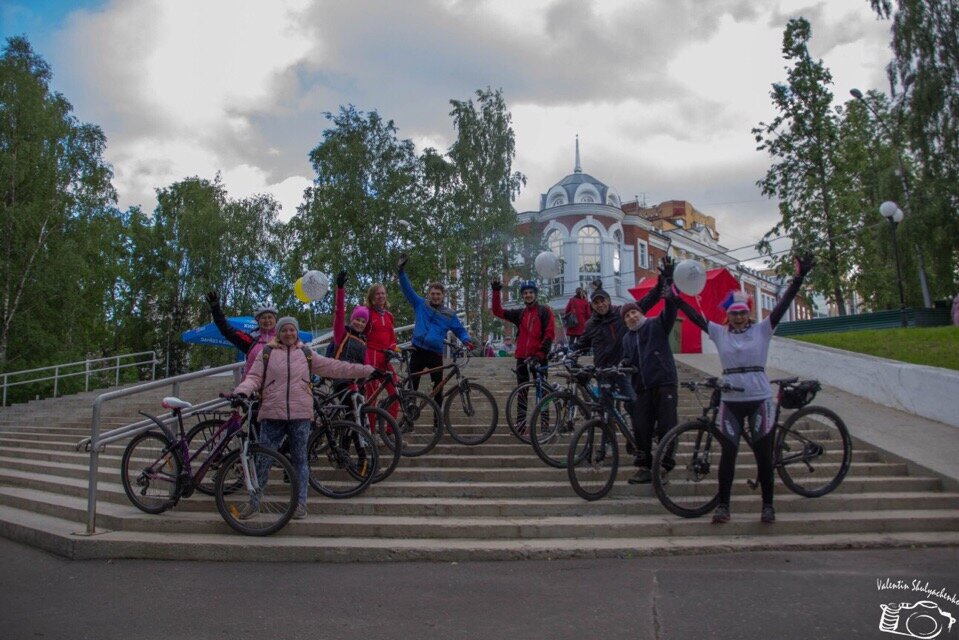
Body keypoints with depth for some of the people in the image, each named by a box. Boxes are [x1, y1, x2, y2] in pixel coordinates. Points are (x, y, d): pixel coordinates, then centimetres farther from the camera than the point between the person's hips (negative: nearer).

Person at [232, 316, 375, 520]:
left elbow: (335, 367, 10)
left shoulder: (306, 354, 11)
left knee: (300, 459, 6)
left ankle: (300, 502, 15)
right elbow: (254, 377, 3)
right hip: (272, 415, -1)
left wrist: (368, 370, 7)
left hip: (300, 414, 1)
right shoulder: (267, 352, 8)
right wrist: (242, 391, -20)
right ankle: (254, 502, 14)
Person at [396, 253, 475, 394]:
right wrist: (401, 271, -7)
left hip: (435, 354, 0)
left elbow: (460, 330, 10)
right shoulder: (421, 305, 6)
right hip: (418, 351, 0)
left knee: (438, 385, -1)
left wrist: (466, 340, -11)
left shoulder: (450, 314, 6)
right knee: (412, 384, 3)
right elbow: (407, 289, 4)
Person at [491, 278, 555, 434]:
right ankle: (521, 423, 9)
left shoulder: (544, 311, 1)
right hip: (522, 357, 4)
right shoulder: (520, 314, 14)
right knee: (521, 391, 5)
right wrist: (496, 292, -3)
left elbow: (550, 333, -7)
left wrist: (541, 353, -14)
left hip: (538, 357, -4)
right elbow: (498, 311, 7)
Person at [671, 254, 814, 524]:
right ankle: (723, 504, 10)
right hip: (730, 401, 1)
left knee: (763, 453, 6)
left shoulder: (762, 330, 1)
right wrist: (675, 299, -7)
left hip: (760, 399, -1)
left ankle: (768, 505, 18)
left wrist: (799, 278, -13)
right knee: (728, 453, 1)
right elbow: (695, 316, 0)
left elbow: (783, 304, -6)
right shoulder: (719, 333, 4)